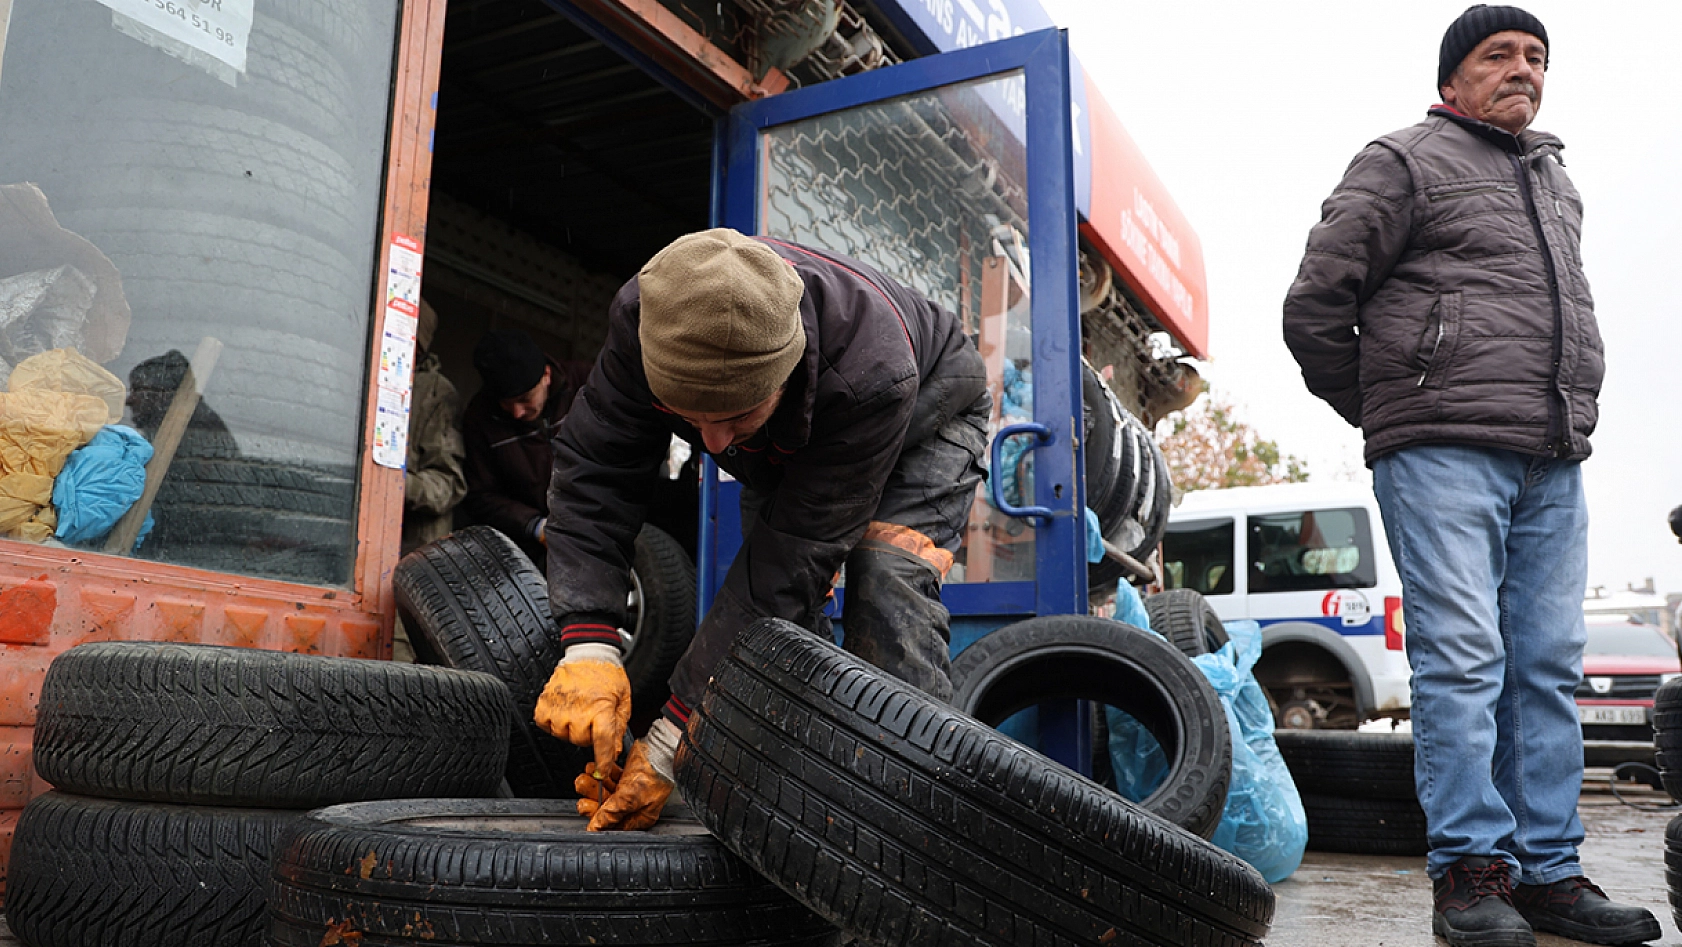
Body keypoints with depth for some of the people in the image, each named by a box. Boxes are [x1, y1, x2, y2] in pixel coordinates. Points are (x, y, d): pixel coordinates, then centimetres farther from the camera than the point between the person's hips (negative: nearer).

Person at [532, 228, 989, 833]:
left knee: (887, 581, -28)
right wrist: (588, 645, -44)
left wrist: (669, 744, -42)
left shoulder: (870, 377, -47)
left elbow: (795, 558, -44)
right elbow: (592, 471, -29)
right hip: (789, 445, 5)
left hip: (928, 410, -4)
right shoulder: (644, 318, -36)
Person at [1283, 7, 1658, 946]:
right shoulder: (1405, 162, 3)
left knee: (1549, 665, 5)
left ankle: (1549, 871, 12)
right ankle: (1470, 871, -2)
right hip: (1444, 452, -7)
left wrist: (1567, 420, 18)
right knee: (1462, 656, -9)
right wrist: (1389, 415, 4)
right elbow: (1315, 310, -2)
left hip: (1553, 466, 7)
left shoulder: (1557, 181, 25)